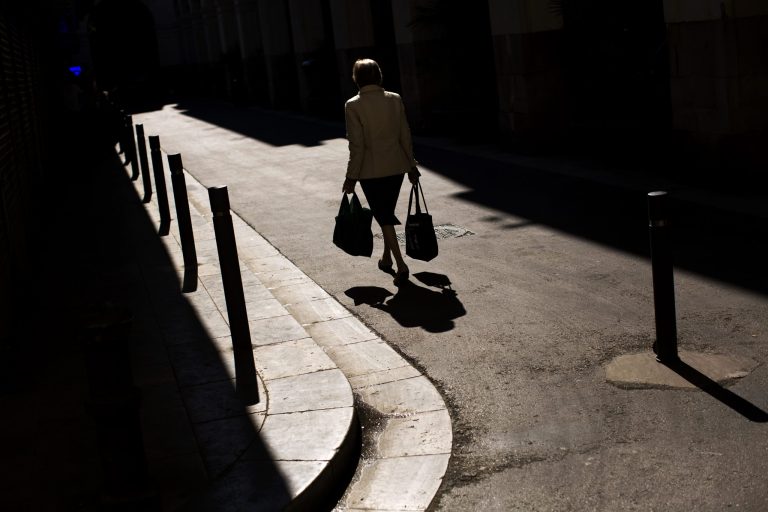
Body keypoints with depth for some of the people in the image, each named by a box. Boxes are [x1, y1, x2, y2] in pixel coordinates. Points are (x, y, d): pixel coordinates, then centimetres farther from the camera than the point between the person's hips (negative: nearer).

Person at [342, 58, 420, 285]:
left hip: (371, 171, -4)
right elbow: (405, 136, 4)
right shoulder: (395, 99, 0)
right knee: (388, 213, 20)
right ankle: (387, 258, 31)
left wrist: (351, 176, -5)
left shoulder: (353, 106, -12)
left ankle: (400, 264, -8)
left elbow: (357, 145, -13)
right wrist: (412, 165, 14)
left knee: (383, 216, 1)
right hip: (396, 166, 4)